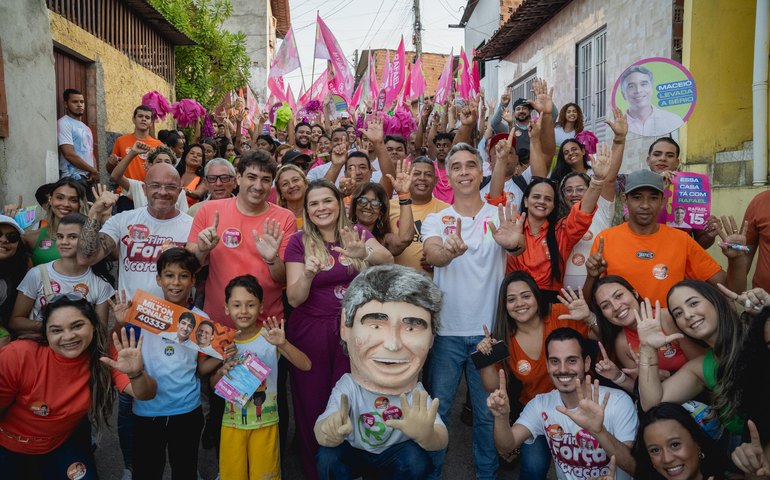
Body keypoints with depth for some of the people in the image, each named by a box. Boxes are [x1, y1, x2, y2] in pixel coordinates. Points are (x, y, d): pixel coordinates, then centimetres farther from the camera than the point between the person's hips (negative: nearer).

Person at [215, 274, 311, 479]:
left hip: (265, 422, -2)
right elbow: (213, 384, 7)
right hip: (232, 422, 3)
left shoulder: (269, 336, -13)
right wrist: (221, 372, -15)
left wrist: (283, 344, -39)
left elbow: (305, 365, -23)